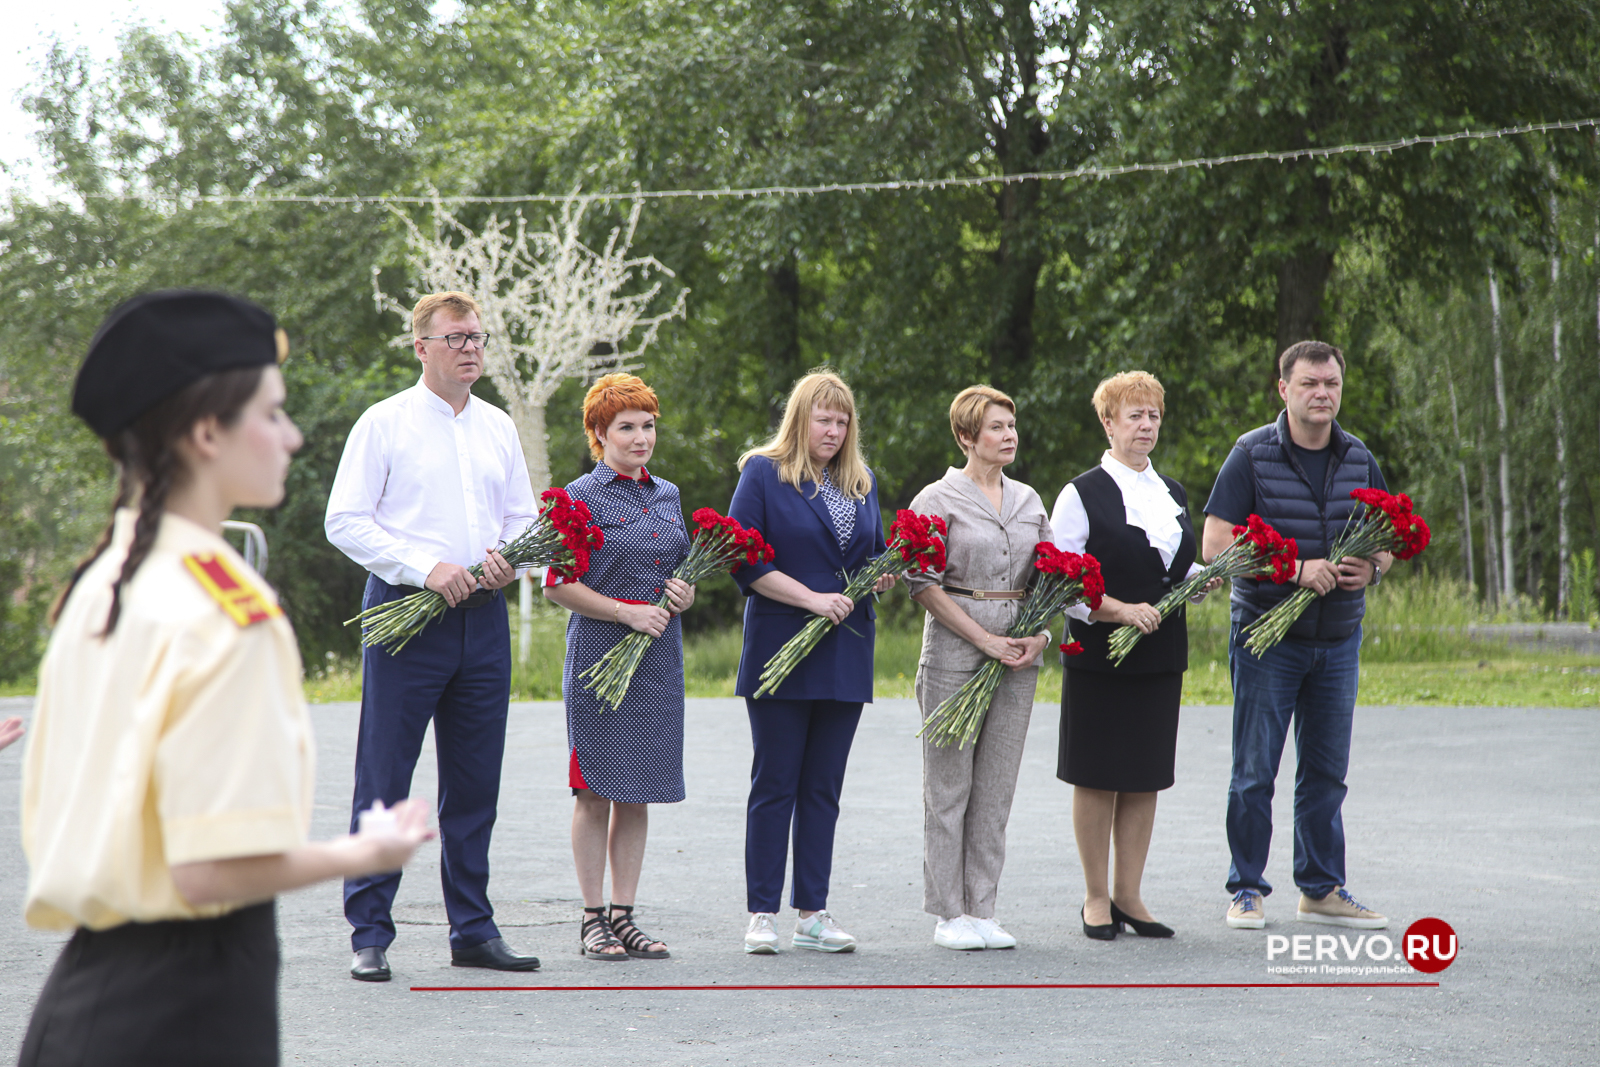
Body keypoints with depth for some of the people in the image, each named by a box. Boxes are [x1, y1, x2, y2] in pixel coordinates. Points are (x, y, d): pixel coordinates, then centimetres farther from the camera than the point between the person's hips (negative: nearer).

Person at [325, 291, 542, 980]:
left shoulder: (498, 428, 14)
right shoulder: (384, 423, -1)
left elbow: (523, 517, 20)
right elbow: (345, 521, -6)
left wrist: (507, 556, -3)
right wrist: (424, 567, -16)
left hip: (482, 616, 5)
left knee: (475, 782, 9)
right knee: (383, 780, -4)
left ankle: (473, 929, 17)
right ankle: (369, 936, 2)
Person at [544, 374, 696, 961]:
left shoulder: (667, 495, 15)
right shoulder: (582, 497, -4)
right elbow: (559, 586, -7)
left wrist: (685, 595, 0)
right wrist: (627, 612, -16)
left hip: (659, 656, 6)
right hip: (600, 655, -6)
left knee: (639, 791, 7)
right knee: (596, 789, -2)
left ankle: (623, 914, 12)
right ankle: (593, 919, 4)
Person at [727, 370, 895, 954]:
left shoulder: (861, 482, 15)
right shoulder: (763, 474, -2)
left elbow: (875, 555, 22)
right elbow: (743, 560, -9)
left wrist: (883, 576, -2)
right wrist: (812, 599, -15)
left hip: (845, 656, 5)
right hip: (781, 650, -5)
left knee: (823, 787, 7)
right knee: (775, 784, -2)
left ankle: (813, 913, 11)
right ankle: (763, 914, 3)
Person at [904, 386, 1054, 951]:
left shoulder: (1028, 500, 14)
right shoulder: (938, 499, -3)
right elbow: (924, 584, -9)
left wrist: (1040, 635, -2)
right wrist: (984, 639, -14)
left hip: (1018, 654, 5)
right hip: (955, 650, -5)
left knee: (997, 787, 6)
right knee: (949, 787, -2)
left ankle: (982, 910, 11)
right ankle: (949, 914, 4)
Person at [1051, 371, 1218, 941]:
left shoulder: (1173, 494, 15)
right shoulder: (1083, 494, -5)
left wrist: (1211, 575, 0)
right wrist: (1122, 610, -20)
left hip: (1160, 657, 6)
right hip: (1100, 655, -6)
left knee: (1146, 778, 7)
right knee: (1098, 777, 0)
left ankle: (1129, 895, 15)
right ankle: (1097, 898, 9)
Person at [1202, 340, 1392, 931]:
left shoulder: (1359, 459, 8)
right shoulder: (1252, 454, -6)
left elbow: (1387, 539, 16)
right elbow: (1216, 543, -12)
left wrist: (1371, 568, -7)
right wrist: (1294, 568, -20)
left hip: (1338, 639, 4)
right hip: (1266, 634, -4)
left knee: (1326, 771, 9)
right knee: (1254, 772, 0)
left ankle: (1322, 889, 19)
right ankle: (1247, 890, 9)